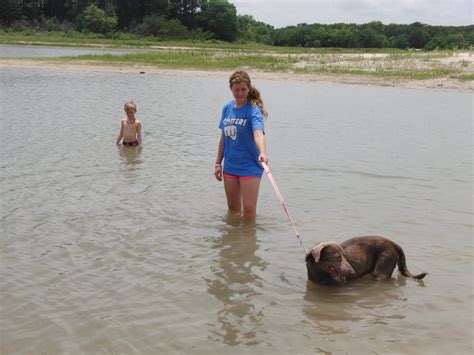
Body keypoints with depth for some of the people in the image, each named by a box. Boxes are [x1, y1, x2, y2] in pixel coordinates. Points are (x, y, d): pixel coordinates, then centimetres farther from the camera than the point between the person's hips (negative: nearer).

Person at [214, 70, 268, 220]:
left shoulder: (253, 110, -14)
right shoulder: (227, 108, 4)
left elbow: (258, 134, -32)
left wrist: (262, 153, -50)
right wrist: (218, 163, 12)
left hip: (250, 167, -6)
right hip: (230, 166, 6)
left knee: (249, 209, -3)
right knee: (233, 208, 17)